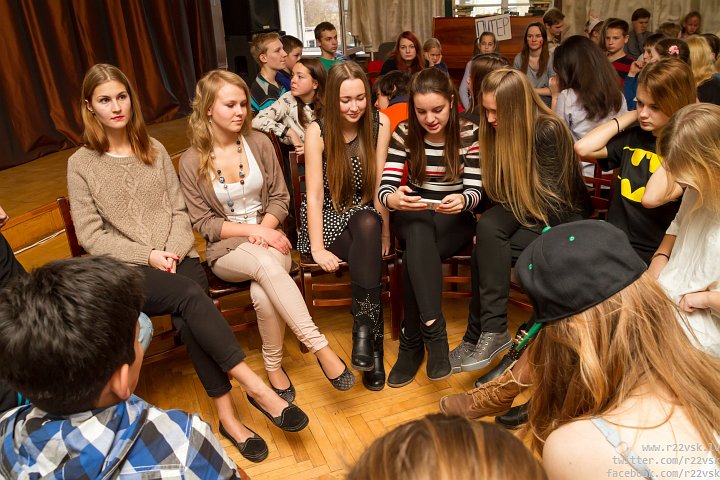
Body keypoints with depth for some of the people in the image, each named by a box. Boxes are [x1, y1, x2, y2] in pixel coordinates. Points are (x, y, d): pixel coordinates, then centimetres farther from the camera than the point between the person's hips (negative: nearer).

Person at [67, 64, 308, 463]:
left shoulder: (153, 150, 14)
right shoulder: (81, 164, 4)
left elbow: (179, 210, 10)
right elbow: (91, 235, -1)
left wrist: (175, 250, -9)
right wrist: (149, 255, -12)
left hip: (177, 259, 2)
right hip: (126, 271, -2)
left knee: (187, 317, -29)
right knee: (191, 296, -33)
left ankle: (227, 415, -24)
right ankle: (255, 387, -30)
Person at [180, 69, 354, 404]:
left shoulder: (259, 143, 2)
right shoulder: (191, 162, -2)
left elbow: (280, 197, 6)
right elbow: (203, 223, -3)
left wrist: (265, 228, -14)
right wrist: (252, 229, -16)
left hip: (268, 235, 2)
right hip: (225, 248, -1)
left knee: (263, 293, -33)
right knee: (266, 264, -37)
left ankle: (274, 366, -10)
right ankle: (320, 348, -32)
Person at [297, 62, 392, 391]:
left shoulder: (380, 124, -3)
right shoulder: (317, 131, -9)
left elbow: (380, 184, -6)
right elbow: (314, 194, -12)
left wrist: (384, 231, -16)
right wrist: (318, 248, -20)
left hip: (365, 217, 2)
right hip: (327, 219, -1)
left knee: (368, 226, -36)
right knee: (370, 250, -32)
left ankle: (363, 330, -35)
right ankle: (375, 345, -27)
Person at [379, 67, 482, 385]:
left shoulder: (469, 133, -5)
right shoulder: (404, 133, -3)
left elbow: (475, 190, -10)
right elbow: (385, 186, -11)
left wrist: (462, 200, -36)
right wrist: (394, 199, -36)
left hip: (455, 219, -1)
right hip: (413, 217, 1)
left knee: (415, 255, -32)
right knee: (419, 233, -37)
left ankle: (411, 344, -22)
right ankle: (434, 332, -39)